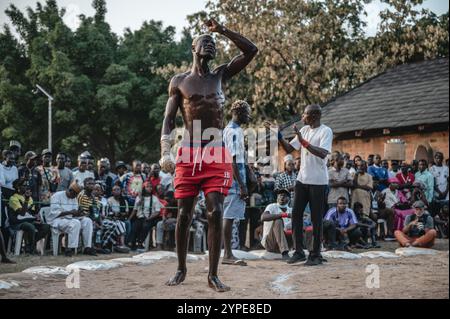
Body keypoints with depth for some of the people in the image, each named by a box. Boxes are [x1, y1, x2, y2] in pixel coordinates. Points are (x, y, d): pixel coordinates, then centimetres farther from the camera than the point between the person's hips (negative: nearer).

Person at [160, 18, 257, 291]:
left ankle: (213, 274, -4)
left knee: (216, 212, -9)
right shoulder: (179, 82, 8)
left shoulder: (221, 75, 12)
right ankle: (182, 269, 19)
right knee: (185, 214, 2)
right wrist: (165, 152, -11)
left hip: (217, 155, 1)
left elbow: (252, 51, 5)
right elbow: (169, 120, 3)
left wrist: (223, 30, 3)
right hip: (189, 155, -1)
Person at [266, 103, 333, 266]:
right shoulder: (304, 130, 12)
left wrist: (304, 141, -27)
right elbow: (289, 149, 12)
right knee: (296, 214, 5)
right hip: (302, 179, 7)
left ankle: (316, 254, 8)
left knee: (316, 218, 0)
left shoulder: (326, 131, -10)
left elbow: (322, 153, -23)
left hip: (318, 181, -7)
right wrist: (277, 135, 1)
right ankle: (298, 252, 13)